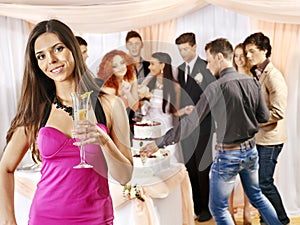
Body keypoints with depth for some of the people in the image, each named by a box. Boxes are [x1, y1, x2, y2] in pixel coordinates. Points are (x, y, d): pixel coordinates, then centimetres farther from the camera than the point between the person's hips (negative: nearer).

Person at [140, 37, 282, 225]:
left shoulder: (216, 88, -19)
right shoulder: (252, 82, -2)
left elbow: (190, 123, -20)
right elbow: (264, 116, 5)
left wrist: (159, 143, -15)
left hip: (228, 155, -6)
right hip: (251, 150, 6)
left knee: (218, 207, 11)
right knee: (256, 196, 26)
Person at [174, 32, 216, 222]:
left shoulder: (206, 67, -6)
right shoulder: (180, 69, 13)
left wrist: (202, 81, -23)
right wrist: (180, 110, 4)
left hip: (202, 125, -6)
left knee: (203, 167, -1)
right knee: (190, 167, 11)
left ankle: (207, 207, 12)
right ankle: (197, 205, 23)